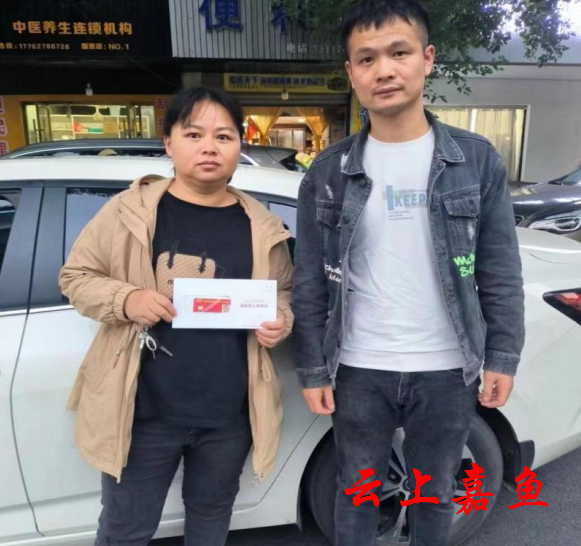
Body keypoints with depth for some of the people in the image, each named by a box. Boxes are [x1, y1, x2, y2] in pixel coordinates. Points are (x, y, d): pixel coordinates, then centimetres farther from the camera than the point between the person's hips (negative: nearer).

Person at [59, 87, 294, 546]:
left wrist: (282, 321, -10)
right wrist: (125, 299, -19)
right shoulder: (129, 210, -7)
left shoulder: (262, 226, 0)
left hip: (230, 414, 3)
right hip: (144, 410, -2)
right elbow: (75, 276, 0)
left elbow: (285, 293, 12)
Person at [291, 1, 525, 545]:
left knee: (434, 495, 21)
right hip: (359, 371, 0)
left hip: (447, 371, 1)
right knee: (357, 494, 19)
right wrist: (313, 369, -2)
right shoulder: (328, 173, -3)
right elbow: (309, 285, -1)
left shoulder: (477, 160, -3)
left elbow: (501, 274, 1)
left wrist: (502, 358, -1)